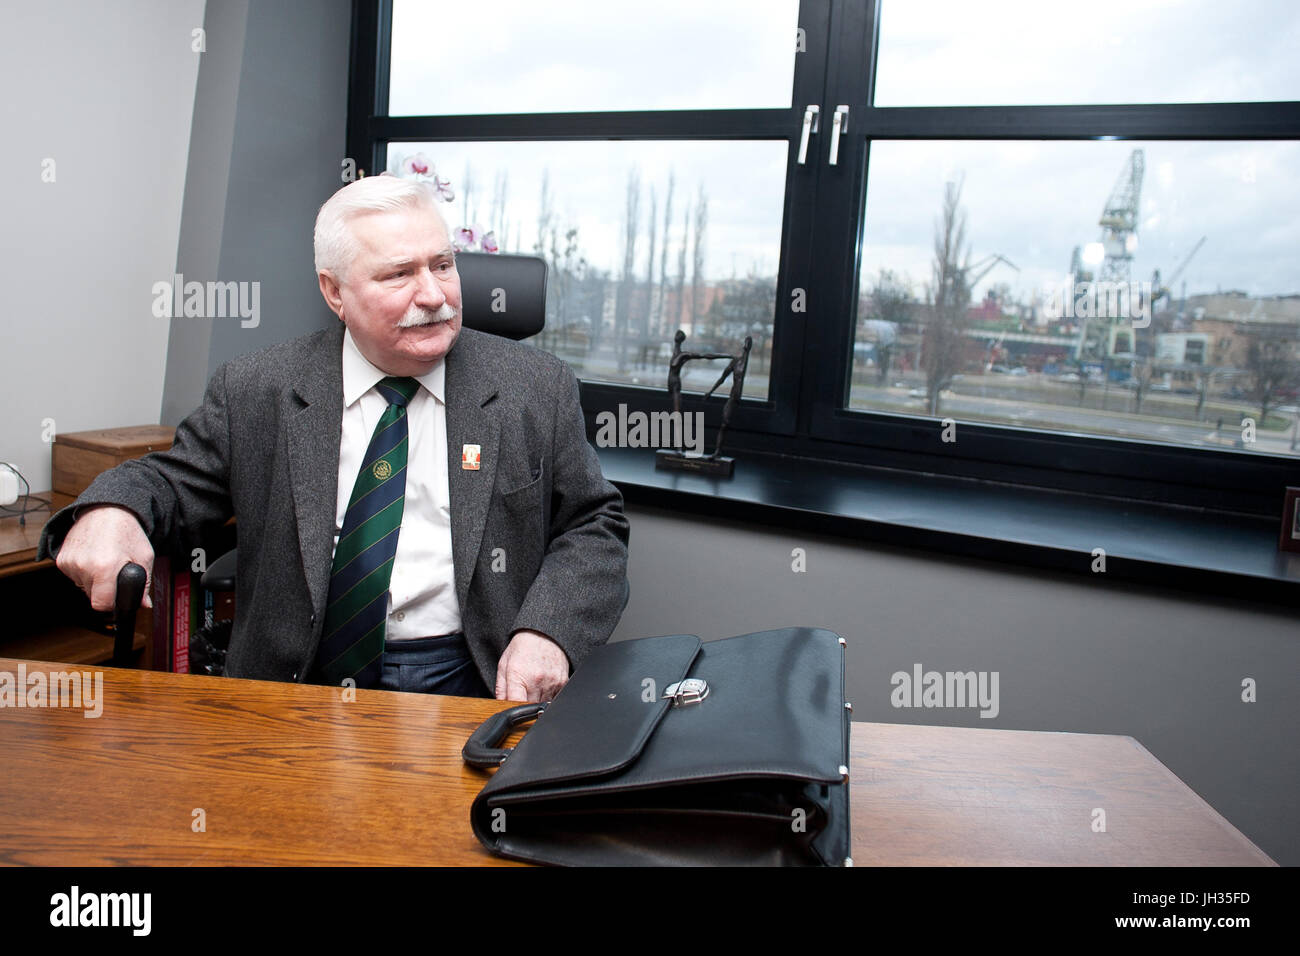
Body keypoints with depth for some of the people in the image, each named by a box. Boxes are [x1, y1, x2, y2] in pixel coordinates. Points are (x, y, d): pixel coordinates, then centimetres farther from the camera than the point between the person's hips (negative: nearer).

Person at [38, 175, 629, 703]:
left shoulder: (536, 390, 4)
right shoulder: (254, 393, 6)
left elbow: (595, 526, 6)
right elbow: (172, 485, 14)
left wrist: (547, 631, -12)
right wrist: (111, 509, -12)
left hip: (473, 692, -1)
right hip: (300, 694, 2)